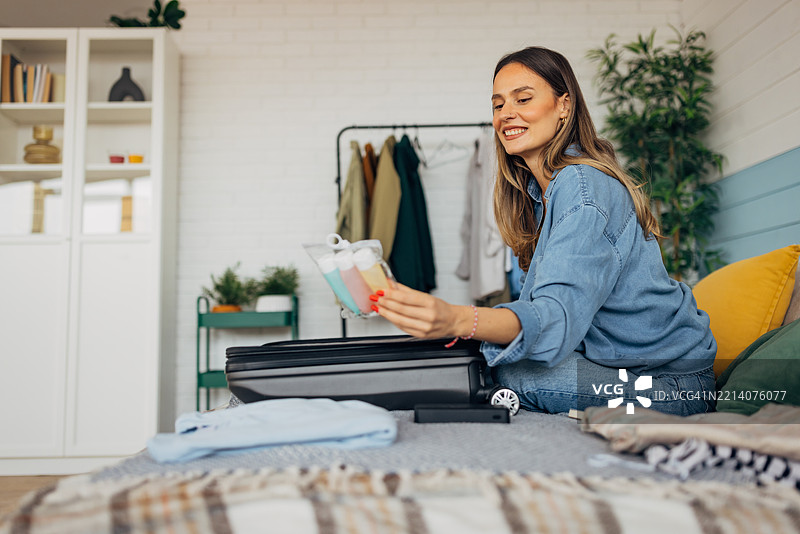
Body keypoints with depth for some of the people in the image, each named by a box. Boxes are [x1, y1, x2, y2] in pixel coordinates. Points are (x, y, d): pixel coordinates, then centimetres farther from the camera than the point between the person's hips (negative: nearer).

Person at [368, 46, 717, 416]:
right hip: (612, 361, 8)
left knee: (500, 372, -26)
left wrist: (458, 321, -52)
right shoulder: (539, 190, 9)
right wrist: (449, 318, -14)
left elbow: (561, 313, -35)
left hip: (671, 381, -8)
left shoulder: (584, 188, -21)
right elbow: (547, 302, 2)